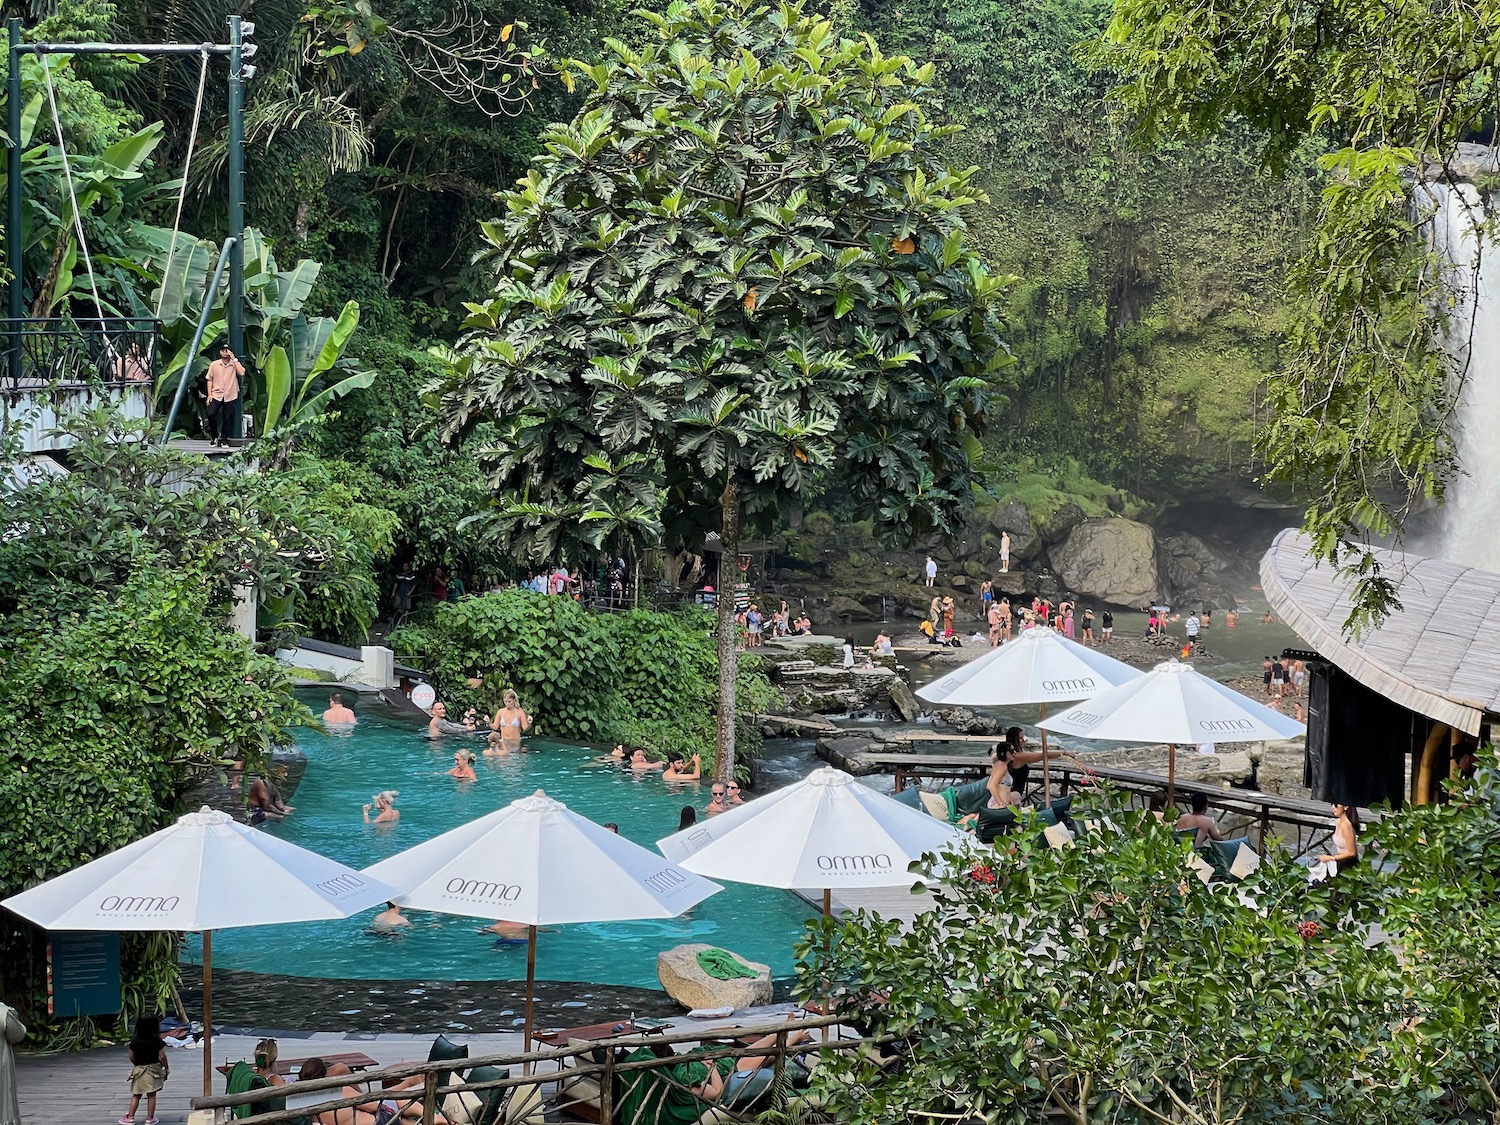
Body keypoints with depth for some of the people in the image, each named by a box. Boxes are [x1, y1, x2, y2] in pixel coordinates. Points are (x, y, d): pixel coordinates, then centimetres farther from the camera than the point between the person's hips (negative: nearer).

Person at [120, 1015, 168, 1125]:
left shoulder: (135, 1041, -6)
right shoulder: (157, 1041, -12)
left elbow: (131, 1056, -1)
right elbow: (162, 1056, -11)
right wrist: (166, 1067, 6)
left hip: (139, 1070, 2)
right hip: (153, 1069, -2)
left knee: (136, 1095, 10)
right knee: (151, 1095, 5)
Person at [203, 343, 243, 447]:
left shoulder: (235, 364, 3)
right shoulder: (214, 364, 6)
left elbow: (241, 373, -16)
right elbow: (209, 379, 10)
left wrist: (234, 359, -12)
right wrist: (209, 394, 1)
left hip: (230, 396, 0)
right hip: (216, 395, 0)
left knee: (227, 418, 1)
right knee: (211, 414, -15)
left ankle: (224, 439, 14)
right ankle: (214, 436, 4)